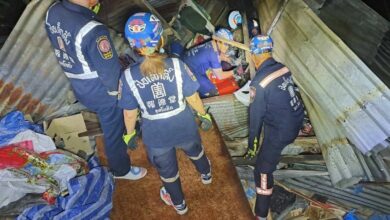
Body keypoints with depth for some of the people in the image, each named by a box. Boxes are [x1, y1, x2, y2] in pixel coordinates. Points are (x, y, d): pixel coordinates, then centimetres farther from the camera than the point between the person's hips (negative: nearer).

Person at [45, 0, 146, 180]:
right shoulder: (92, 31, -35)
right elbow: (110, 70, -25)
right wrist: (117, 90, -5)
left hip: (78, 87, 8)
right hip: (101, 91, -8)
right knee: (114, 130, 16)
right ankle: (121, 170, 40)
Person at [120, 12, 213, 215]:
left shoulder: (128, 76, -22)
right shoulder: (177, 65, -22)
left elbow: (130, 114, -10)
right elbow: (193, 98, -11)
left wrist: (130, 133, 9)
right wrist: (204, 115, 9)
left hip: (156, 135, 0)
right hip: (183, 127, 1)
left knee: (167, 170, 27)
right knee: (195, 151, 35)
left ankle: (179, 204, 54)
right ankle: (206, 174, 67)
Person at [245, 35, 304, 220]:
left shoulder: (259, 83, -23)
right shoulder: (283, 68, -2)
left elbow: (255, 116, -15)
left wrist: (252, 144, -2)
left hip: (280, 131, -7)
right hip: (296, 121, 8)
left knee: (262, 171, 2)